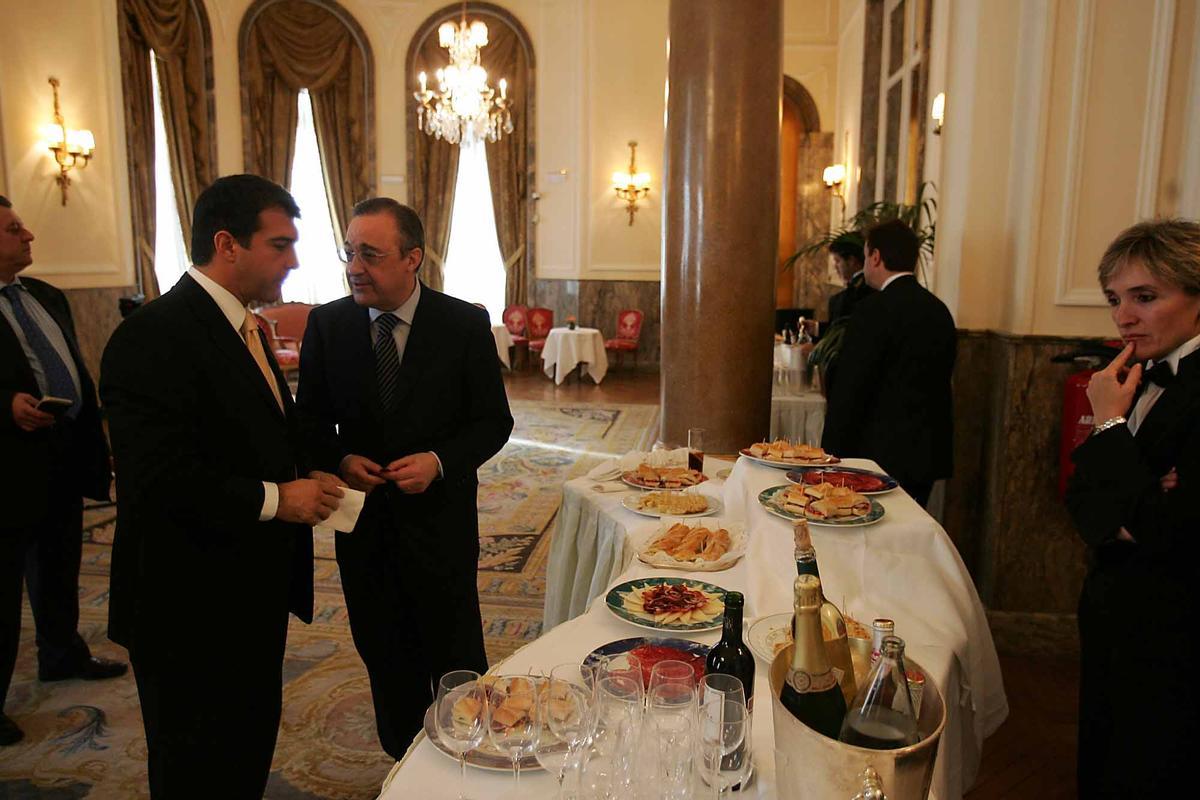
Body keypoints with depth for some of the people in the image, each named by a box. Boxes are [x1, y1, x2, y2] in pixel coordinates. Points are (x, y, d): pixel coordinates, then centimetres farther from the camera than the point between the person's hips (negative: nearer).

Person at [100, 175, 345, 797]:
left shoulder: (238, 326, 10)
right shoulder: (153, 336, -21)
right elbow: (156, 480, -28)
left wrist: (303, 482, 2)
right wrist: (275, 499, -22)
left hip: (252, 595, 9)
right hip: (192, 607, -9)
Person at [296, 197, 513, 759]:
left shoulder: (465, 324, -10)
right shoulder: (326, 323, -3)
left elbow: (493, 421, -4)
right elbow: (311, 418, 6)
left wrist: (439, 461, -20)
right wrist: (340, 460, -14)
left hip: (439, 519, -2)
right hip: (363, 518, 3)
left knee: (457, 659, 11)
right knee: (386, 655, 17)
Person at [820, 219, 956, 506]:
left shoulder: (874, 310, -14)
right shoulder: (939, 310, 10)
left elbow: (850, 389, -16)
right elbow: (938, 384, 15)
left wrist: (831, 454, -9)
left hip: (884, 455, -8)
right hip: (927, 455, 8)